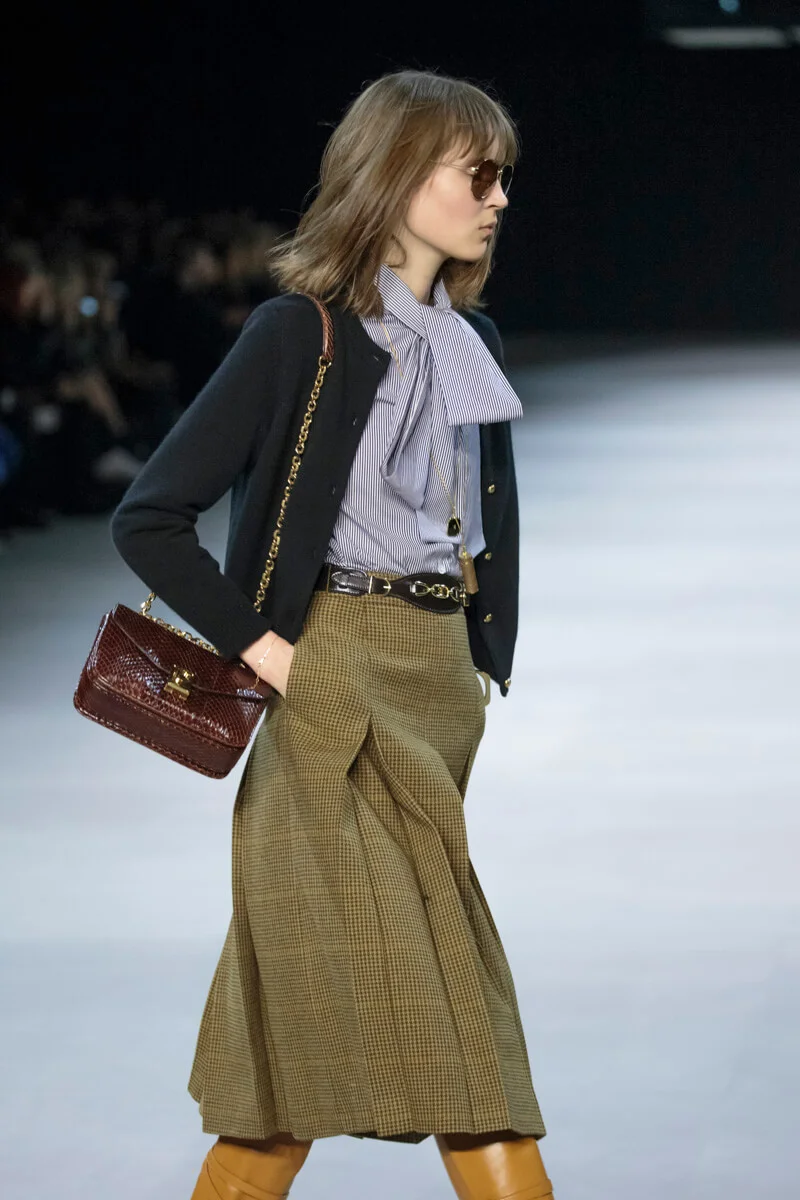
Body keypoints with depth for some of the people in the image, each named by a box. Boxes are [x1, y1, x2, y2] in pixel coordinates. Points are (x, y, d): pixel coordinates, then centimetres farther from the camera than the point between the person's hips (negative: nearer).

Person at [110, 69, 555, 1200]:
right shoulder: (302, 333, -9)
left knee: (308, 1036, 8)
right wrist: (262, 647, -13)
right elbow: (149, 518, -10)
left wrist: (486, 666, 11)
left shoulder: (470, 342, 12)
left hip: (442, 688, 7)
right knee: (450, 1025, -7)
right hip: (338, 687, -7)